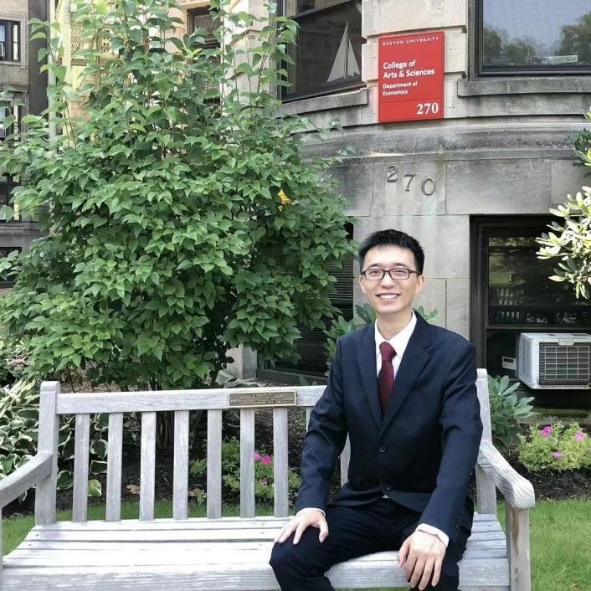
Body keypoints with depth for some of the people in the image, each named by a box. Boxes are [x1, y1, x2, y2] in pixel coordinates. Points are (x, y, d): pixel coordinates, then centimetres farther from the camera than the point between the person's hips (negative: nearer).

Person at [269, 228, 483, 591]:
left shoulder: (454, 352, -11)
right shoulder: (349, 349, 4)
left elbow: (462, 439, -22)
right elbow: (325, 429, 3)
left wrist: (434, 526, -38)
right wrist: (311, 502, -15)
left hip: (428, 506, -4)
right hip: (362, 504, 4)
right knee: (288, 556, -17)